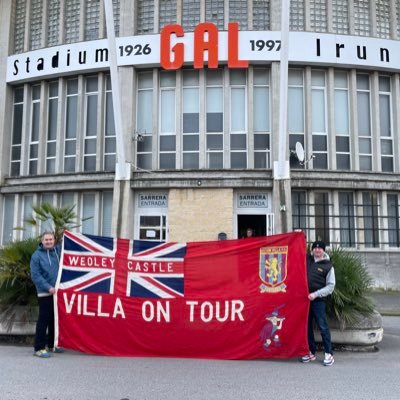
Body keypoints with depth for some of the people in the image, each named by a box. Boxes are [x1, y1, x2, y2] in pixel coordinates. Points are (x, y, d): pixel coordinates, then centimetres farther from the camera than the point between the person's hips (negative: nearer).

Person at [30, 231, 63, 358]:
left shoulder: (59, 251, 7)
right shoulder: (37, 255, -5)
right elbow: (35, 275, -11)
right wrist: (48, 287, -18)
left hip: (59, 291, 5)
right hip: (45, 293, -5)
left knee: (55, 319, 14)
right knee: (43, 320, -4)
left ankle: (52, 345, 27)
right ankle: (39, 348, 3)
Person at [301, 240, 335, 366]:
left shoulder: (328, 266, 0)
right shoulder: (307, 260, 10)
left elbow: (330, 286, -2)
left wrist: (316, 294, -12)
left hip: (318, 300, -4)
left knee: (323, 326, -5)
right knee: (307, 326, 9)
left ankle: (329, 354, 3)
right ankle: (311, 352, 20)